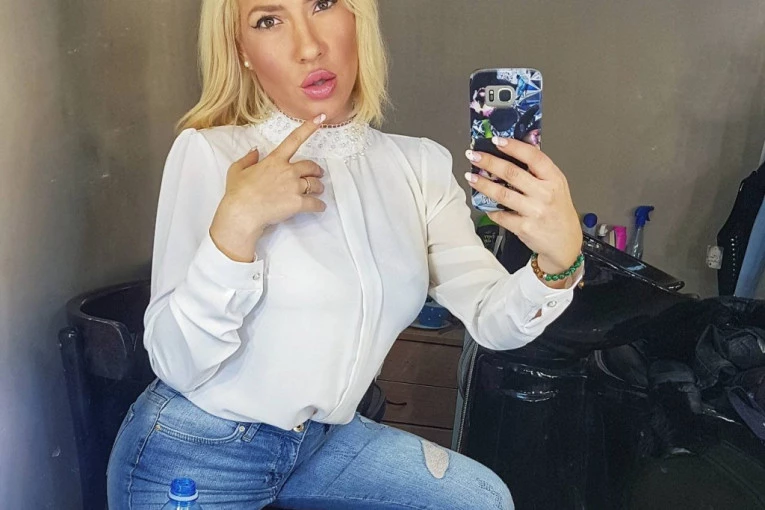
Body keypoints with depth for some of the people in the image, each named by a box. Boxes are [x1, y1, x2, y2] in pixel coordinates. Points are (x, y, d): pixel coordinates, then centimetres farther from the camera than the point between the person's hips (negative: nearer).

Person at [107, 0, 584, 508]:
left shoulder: (418, 166, -5)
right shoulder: (208, 153, -17)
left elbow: (492, 320, -12)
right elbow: (176, 364, -20)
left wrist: (558, 261, -31)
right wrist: (237, 222, -31)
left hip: (324, 440, 5)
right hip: (195, 453, -4)